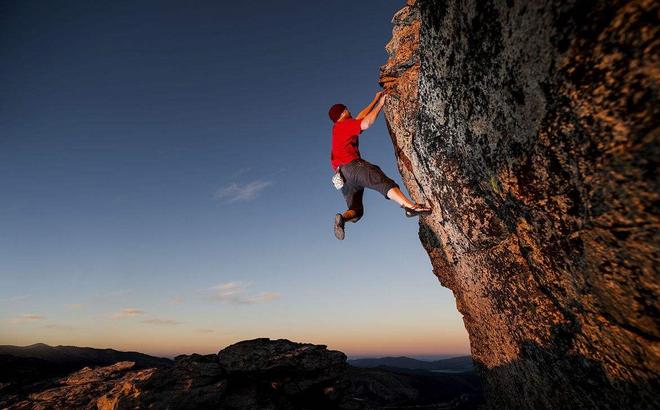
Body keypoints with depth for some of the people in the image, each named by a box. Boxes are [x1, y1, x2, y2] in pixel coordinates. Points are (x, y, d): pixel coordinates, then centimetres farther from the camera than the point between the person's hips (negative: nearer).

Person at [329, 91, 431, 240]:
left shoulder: (337, 128, 32)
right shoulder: (344, 124, 9)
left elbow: (360, 117, 41)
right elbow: (366, 123, -8)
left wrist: (375, 100, 44)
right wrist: (380, 104, 3)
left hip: (343, 175, 8)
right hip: (352, 165, -8)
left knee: (356, 210, 4)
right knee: (385, 183, -24)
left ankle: (342, 217, -25)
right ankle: (411, 206, -43)